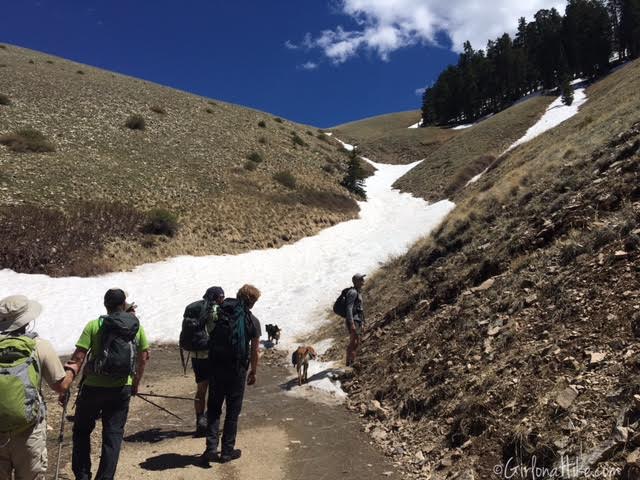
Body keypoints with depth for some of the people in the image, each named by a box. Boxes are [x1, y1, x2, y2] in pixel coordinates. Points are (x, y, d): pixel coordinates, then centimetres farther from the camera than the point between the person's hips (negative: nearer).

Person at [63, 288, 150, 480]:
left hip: (94, 387, -2)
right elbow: (144, 356, 4)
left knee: (82, 431, 19)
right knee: (113, 434, 12)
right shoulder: (137, 326, -1)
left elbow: (78, 358, -13)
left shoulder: (94, 325, -9)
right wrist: (136, 383, 17)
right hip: (122, 388, 2)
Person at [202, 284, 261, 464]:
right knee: (232, 411, 10)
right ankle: (227, 451, 17)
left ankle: (211, 448, 11)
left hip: (216, 367, 3)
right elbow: (254, 351, -2)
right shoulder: (252, 321, -5)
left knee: (213, 408, 15)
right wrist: (253, 372, 10)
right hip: (237, 370, -2)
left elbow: (211, 339, 8)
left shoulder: (219, 313, 2)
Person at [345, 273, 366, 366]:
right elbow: (349, 308, -22)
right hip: (353, 321, -10)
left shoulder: (359, 292, 17)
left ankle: (352, 363, 17)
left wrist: (362, 324, 22)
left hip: (358, 321, 10)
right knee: (353, 343, -10)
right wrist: (352, 324, -27)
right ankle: (348, 364, -5)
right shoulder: (353, 292, -15)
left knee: (357, 343, 11)